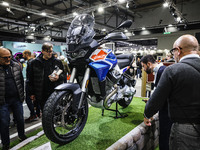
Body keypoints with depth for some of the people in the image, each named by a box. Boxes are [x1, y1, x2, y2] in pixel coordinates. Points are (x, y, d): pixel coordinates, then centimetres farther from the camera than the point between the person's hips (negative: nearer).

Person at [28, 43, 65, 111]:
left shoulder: (58, 62, 5)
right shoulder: (35, 63, 4)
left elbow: (63, 75, 12)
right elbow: (31, 79, 8)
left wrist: (58, 77, -11)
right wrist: (32, 93, 8)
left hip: (55, 93, 0)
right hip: (42, 95, 0)